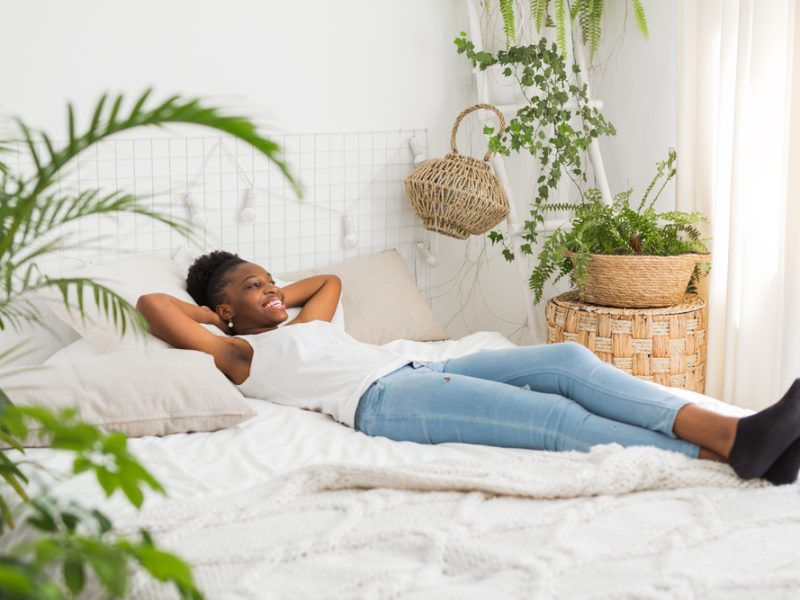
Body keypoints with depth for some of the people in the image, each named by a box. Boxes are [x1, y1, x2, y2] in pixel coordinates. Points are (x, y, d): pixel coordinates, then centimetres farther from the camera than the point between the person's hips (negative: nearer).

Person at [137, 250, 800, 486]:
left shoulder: (301, 325, 34)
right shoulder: (240, 354, 12)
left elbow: (330, 280, 52)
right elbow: (151, 304, 4)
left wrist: (274, 293, 40)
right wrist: (216, 312, 19)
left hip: (423, 369, 9)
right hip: (383, 400, -8)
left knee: (567, 360, -16)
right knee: (554, 416, -26)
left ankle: (732, 432, -29)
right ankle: (718, 451, -36)